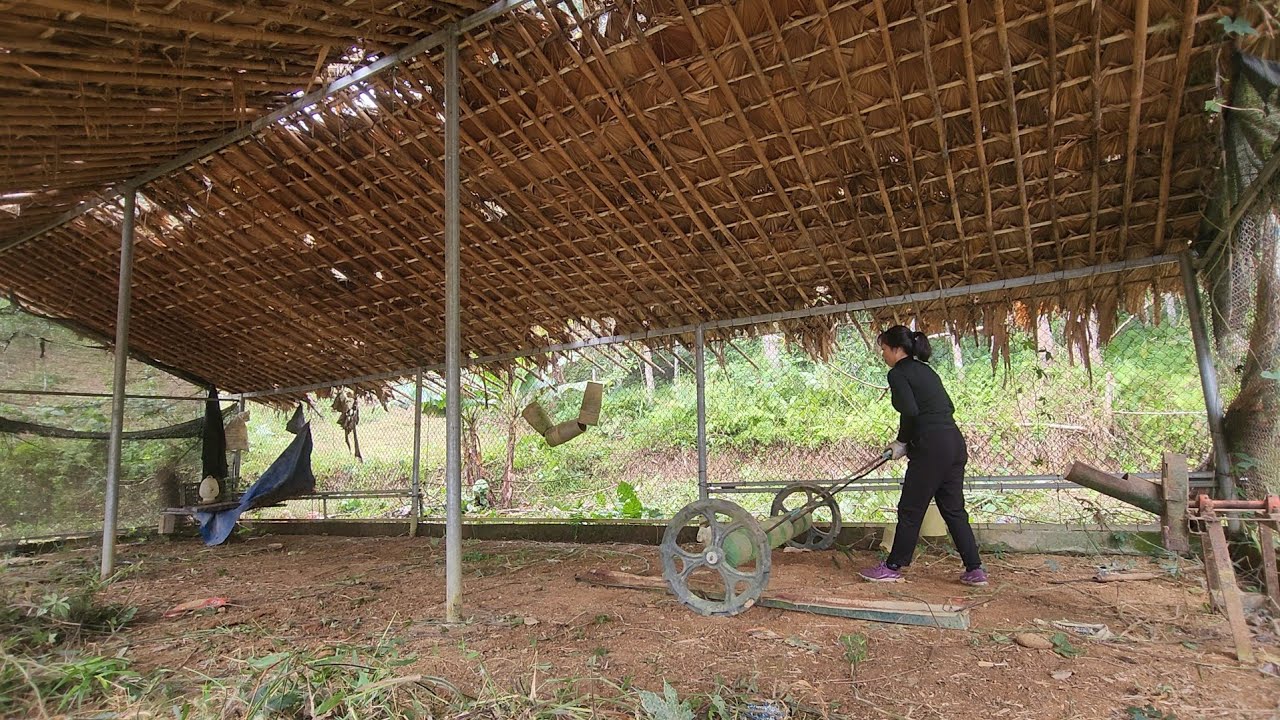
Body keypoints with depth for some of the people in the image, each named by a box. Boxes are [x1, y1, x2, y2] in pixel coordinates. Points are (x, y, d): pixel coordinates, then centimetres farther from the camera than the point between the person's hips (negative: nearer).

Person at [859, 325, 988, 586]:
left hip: (931, 448, -8)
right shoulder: (925, 370, 19)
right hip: (955, 444, 8)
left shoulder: (898, 373, -6)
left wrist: (902, 442, -2)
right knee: (954, 509, 15)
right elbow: (948, 407, 18)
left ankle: (893, 568, 13)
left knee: (910, 510, 2)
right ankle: (975, 570, 18)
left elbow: (909, 412, -19)